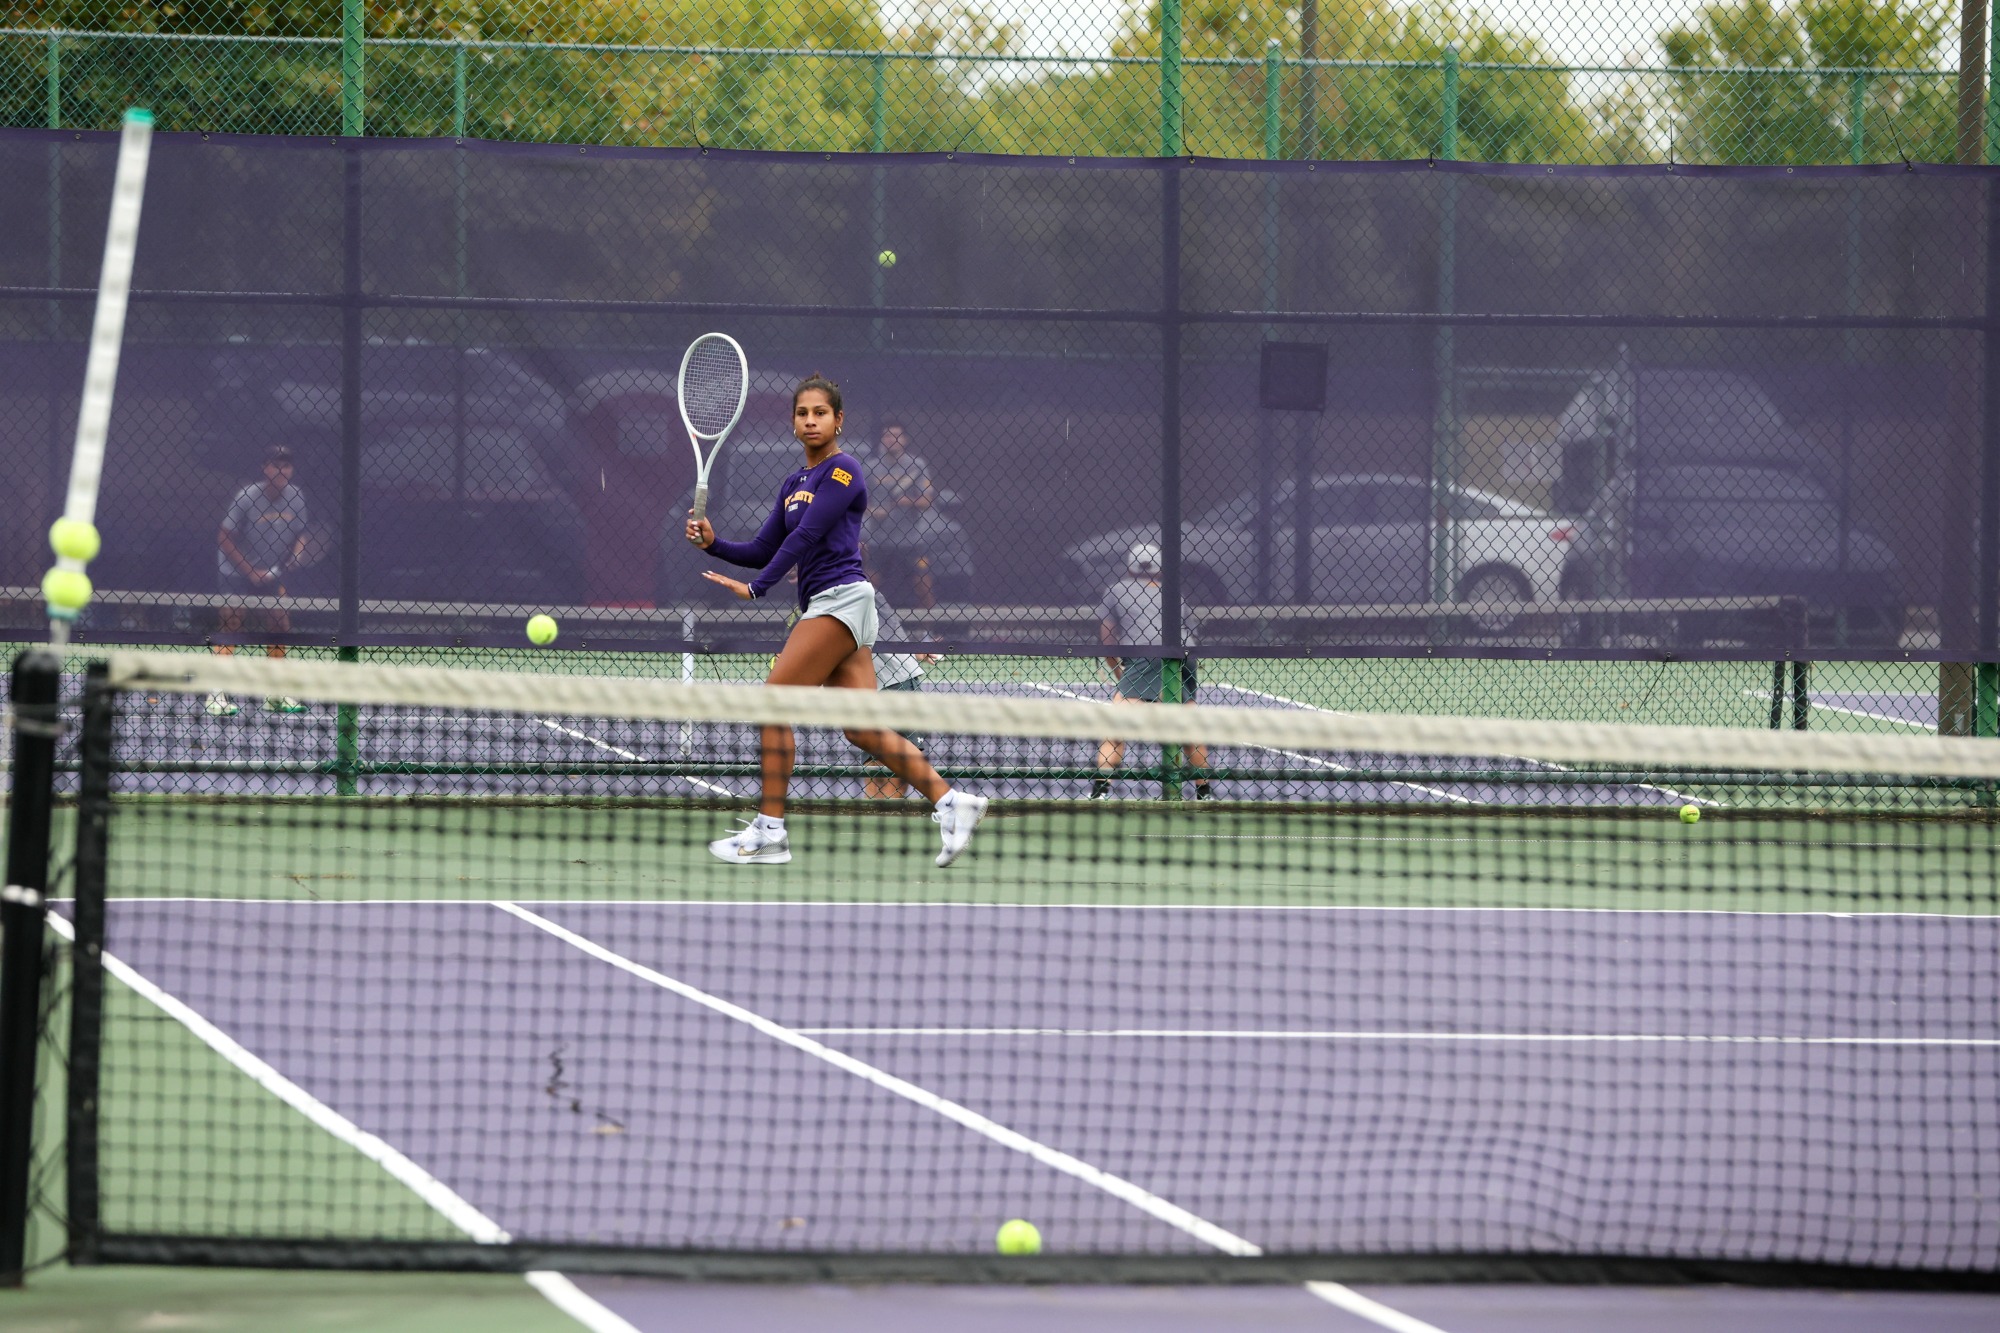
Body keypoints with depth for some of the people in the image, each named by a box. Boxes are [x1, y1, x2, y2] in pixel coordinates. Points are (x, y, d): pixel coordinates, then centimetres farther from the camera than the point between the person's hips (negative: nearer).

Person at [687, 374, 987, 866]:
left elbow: (805, 536, -15)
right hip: (823, 604, 9)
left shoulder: (843, 471, -7)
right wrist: (713, 543, 3)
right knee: (862, 728, 2)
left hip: (840, 598, -9)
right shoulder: (794, 484, 20)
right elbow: (764, 550, 19)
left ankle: (768, 831, -9)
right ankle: (950, 802, 1)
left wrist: (755, 587, -20)